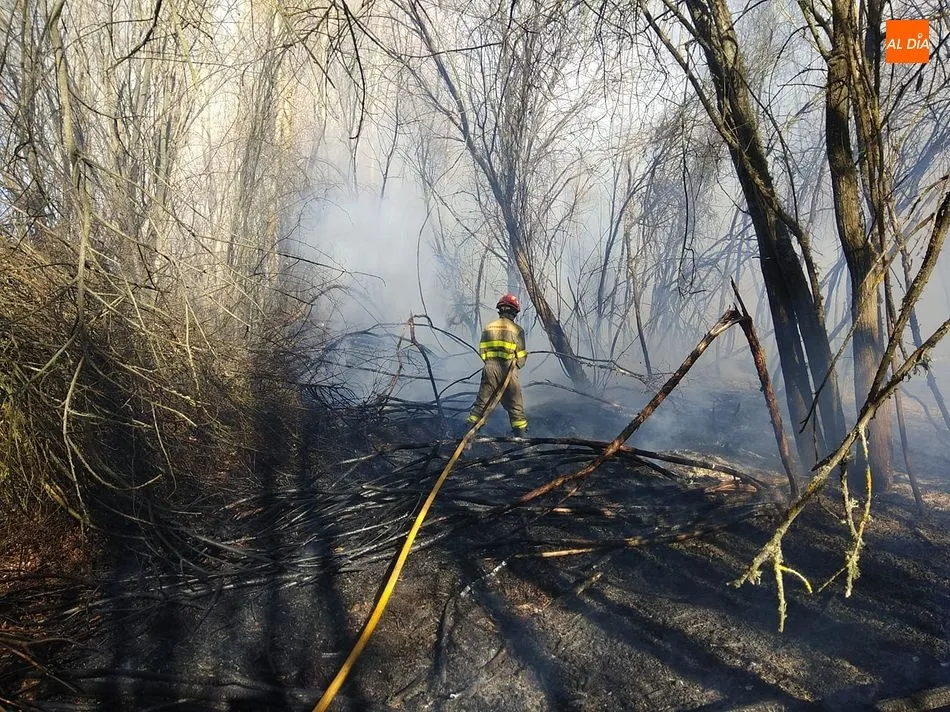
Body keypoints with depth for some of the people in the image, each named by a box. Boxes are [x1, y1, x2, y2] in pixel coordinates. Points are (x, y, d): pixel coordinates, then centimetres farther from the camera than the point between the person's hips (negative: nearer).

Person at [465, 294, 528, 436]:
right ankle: (521, 433, 9)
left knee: (481, 402, 11)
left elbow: (482, 352, 10)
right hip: (508, 371, -3)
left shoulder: (488, 327, 7)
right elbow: (521, 356, -2)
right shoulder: (516, 329, -5)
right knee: (515, 406, 7)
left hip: (489, 370, 3)